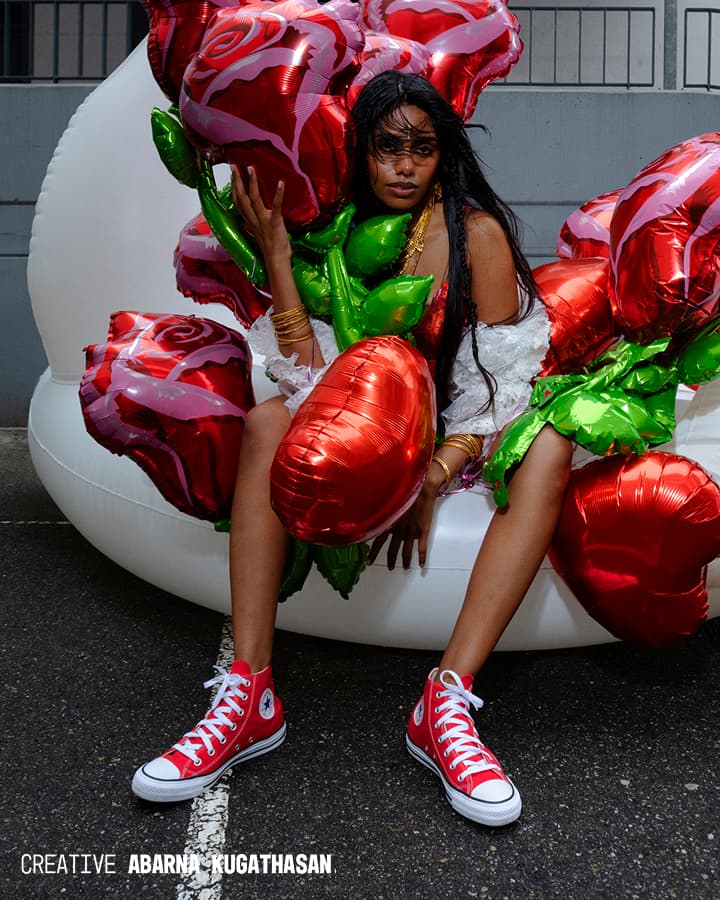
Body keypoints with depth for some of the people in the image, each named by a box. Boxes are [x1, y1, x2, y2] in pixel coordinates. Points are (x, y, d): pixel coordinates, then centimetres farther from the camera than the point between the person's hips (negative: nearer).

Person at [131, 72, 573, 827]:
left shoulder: (477, 231, -8)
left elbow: (498, 383, -12)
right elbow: (313, 376, -11)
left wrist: (431, 482, -22)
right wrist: (276, 256, -15)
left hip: (460, 438, -1)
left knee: (548, 450, -31)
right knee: (268, 422, -24)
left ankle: (445, 703, -37)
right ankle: (250, 698, -30)